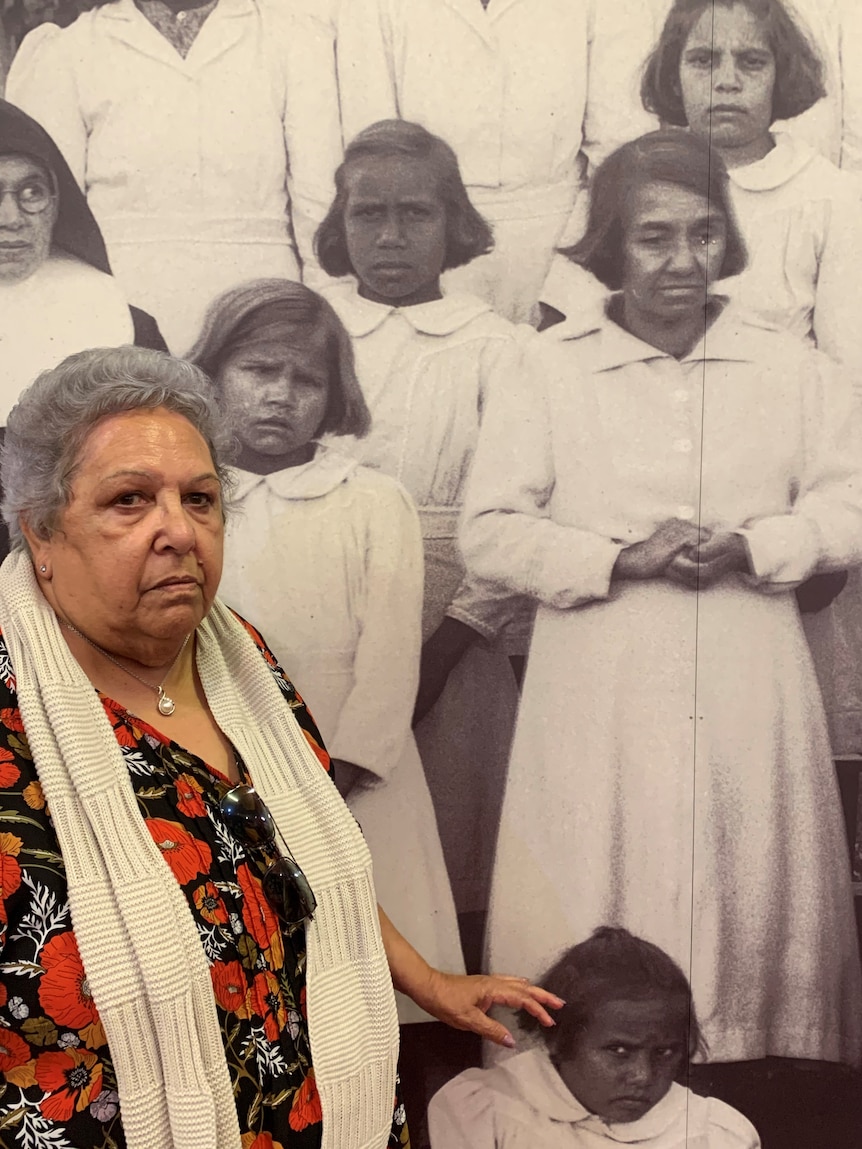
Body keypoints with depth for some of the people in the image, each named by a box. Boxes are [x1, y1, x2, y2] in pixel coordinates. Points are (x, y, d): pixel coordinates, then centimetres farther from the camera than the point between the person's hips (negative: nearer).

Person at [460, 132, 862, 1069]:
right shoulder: (551, 371, 0)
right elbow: (490, 534, -2)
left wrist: (747, 548, -11)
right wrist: (621, 559, -15)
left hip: (750, 703, 2)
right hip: (599, 703, -2)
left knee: (750, 912, 11)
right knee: (597, 929, 3)